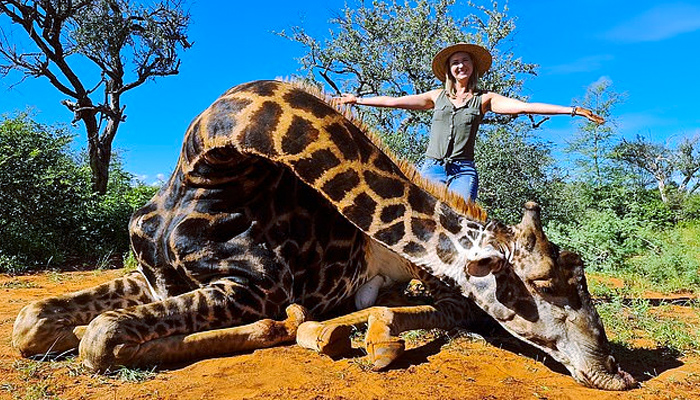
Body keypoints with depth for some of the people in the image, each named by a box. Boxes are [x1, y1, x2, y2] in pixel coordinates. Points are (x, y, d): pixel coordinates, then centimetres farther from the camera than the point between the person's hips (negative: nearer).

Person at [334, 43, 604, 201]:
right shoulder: (437, 96, 17)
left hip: (463, 170, -1)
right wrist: (357, 100, 18)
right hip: (432, 166, 1)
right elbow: (394, 101, 18)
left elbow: (524, 106, 3)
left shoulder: (484, 99, 12)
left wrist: (572, 110, -4)